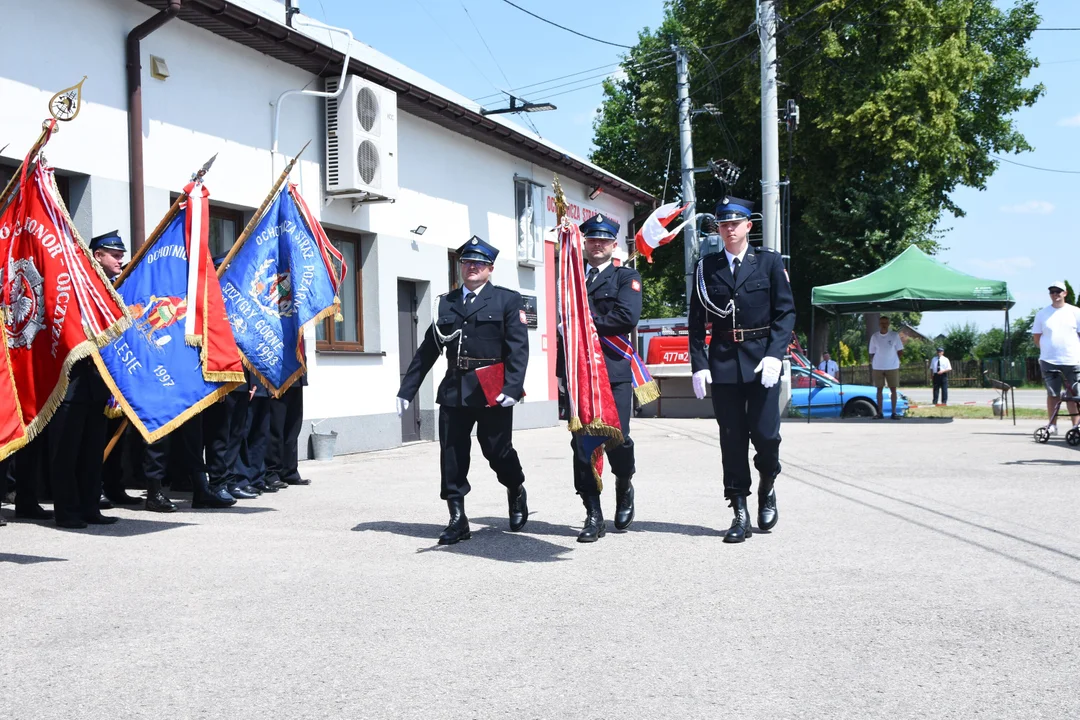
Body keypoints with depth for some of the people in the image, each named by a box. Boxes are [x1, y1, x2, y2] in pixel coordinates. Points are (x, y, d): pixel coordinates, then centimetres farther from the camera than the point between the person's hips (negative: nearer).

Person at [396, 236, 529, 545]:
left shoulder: (507, 300, 4)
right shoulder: (447, 302, 14)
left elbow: (518, 348, -5)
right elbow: (428, 349, 13)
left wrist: (512, 387, -18)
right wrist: (406, 390, 9)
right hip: (454, 389, 4)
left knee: (497, 450, 4)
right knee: (452, 454, 1)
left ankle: (517, 493, 34)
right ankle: (457, 520, 9)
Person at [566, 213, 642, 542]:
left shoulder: (627, 277, 9)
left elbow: (628, 317, -8)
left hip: (614, 370, -2)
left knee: (617, 437, -8)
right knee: (581, 441, -1)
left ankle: (624, 488, 24)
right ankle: (593, 515, 5)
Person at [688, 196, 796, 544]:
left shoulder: (769, 262, 5)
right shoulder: (706, 268, 8)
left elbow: (785, 312, 1)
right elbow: (697, 321, 8)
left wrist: (774, 355, -12)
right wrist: (698, 364, -1)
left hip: (761, 360, -1)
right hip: (723, 361, 1)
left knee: (765, 433, -6)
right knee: (732, 439, 1)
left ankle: (767, 487, 25)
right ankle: (740, 512, 8)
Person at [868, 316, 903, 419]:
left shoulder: (894, 335, -1)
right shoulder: (874, 336, 3)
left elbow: (900, 351, 6)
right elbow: (872, 353, 8)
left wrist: (896, 361, -1)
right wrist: (871, 366, 3)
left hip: (892, 367, -1)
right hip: (878, 367, 1)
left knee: (893, 389, 1)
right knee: (879, 389, 4)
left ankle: (894, 412, 5)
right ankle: (880, 412, 8)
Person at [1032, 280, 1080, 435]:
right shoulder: (1042, 314, 6)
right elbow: (1036, 336, 11)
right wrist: (1046, 350, 5)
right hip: (1049, 361, 0)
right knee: (1053, 394, 3)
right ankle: (1052, 425, 8)